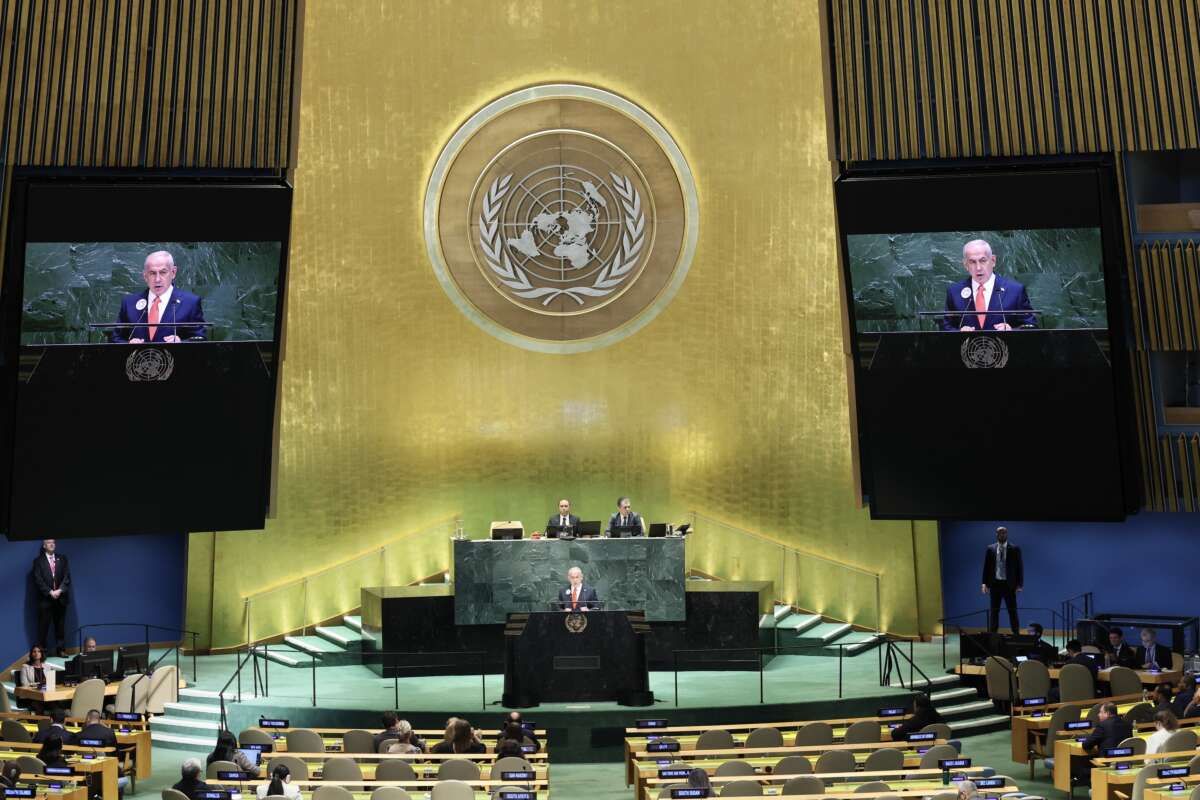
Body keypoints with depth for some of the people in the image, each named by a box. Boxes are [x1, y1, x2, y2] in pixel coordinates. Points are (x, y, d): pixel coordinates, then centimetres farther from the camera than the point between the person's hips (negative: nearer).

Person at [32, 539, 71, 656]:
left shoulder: (62, 558, 9)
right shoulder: (38, 561, 2)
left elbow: (67, 576, 3)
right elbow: (38, 580, -6)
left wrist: (59, 590, -11)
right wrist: (50, 592, -14)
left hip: (60, 598, 2)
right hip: (45, 599, -2)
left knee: (60, 625, 7)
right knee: (43, 626, 0)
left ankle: (61, 649, 12)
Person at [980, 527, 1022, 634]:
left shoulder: (1015, 549, -1)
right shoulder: (990, 549, 5)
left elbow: (1019, 567, 0)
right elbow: (986, 567, 5)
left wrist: (1020, 584, -7)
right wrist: (985, 583, -3)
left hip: (1009, 584, -2)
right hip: (995, 584, 2)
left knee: (1012, 611, 3)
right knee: (994, 610, 7)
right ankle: (992, 634, 11)